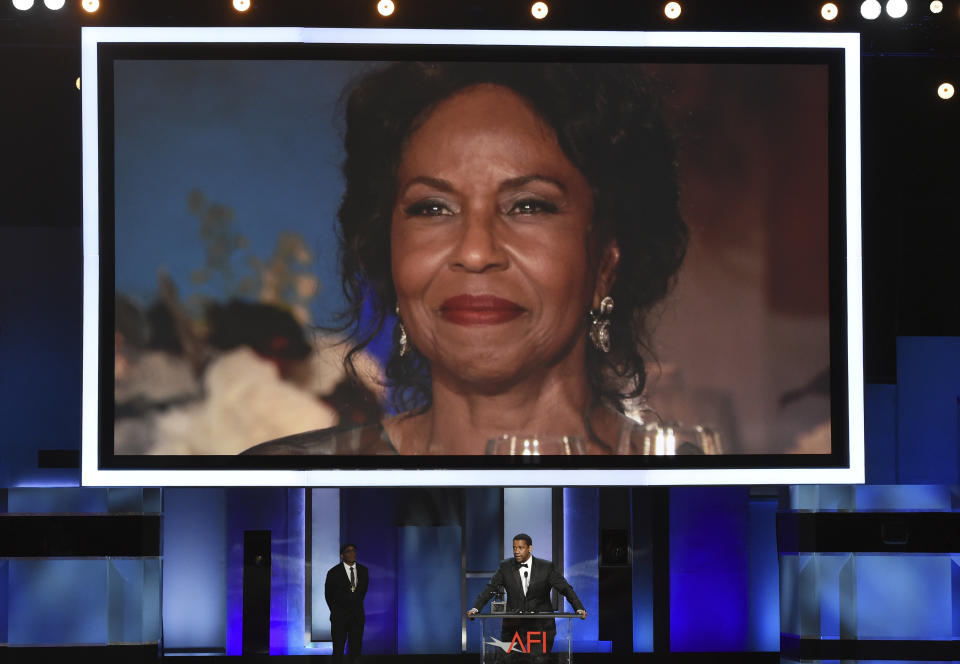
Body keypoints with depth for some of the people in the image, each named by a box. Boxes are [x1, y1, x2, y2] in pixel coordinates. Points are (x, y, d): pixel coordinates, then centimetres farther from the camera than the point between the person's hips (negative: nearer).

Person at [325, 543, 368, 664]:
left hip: (357, 616, 3)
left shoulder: (363, 570, 3)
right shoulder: (334, 572, -7)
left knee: (356, 647, 3)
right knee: (338, 649, -2)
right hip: (339, 617, -3)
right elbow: (328, 595, 7)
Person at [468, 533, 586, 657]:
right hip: (513, 626, 2)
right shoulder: (505, 567, 4)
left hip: (540, 626, -1)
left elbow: (565, 588, -1)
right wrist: (476, 608, -8)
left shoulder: (546, 567, -1)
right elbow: (490, 589, 5)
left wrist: (579, 608, -13)